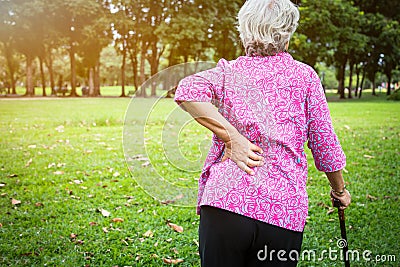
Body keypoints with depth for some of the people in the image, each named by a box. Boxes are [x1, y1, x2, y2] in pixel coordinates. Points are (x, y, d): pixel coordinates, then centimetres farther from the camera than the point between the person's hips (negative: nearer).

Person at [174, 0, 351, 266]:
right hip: (286, 210, 0)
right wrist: (339, 189, 23)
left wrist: (231, 136, -10)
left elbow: (187, 91, -14)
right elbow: (324, 143, 8)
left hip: (224, 202, 0)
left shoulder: (230, 71, 6)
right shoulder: (305, 75, 6)